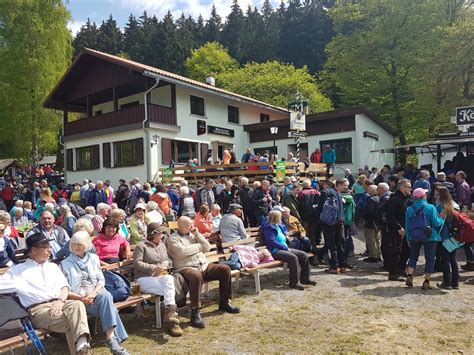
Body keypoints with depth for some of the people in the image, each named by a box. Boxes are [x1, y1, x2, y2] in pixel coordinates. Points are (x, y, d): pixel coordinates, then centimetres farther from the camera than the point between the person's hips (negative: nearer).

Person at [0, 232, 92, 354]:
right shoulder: (19, 270, 13)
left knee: (77, 304, -33)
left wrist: (61, 300, -5)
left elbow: (64, 285, 14)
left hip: (59, 303, 3)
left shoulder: (52, 266, 23)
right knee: (71, 321, -32)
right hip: (38, 309, -3)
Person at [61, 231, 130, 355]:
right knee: (106, 301, -31)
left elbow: (101, 280, 11)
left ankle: (111, 338, -39)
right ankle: (114, 339, -33)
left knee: (106, 296, -34)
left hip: (97, 294, 2)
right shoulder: (65, 264, 8)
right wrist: (81, 298, -15)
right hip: (79, 299, -2)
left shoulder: (93, 258, 16)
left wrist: (94, 293, -11)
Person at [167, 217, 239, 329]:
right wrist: (198, 246, -3)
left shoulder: (193, 235, 20)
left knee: (225, 269, -9)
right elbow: (182, 252, -18)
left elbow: (207, 248, 12)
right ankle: (195, 312, -33)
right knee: (196, 275, -40)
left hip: (204, 266, 7)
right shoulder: (173, 239, 1)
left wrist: (197, 235, 1)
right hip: (186, 268, -7)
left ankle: (224, 302, 3)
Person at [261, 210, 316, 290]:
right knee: (293, 258, -32)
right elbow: (272, 242, -19)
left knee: (304, 255, -2)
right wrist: (285, 247, -18)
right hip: (275, 251, -10)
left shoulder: (279, 225, 18)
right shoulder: (268, 228, -10)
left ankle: (304, 278, 6)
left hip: (284, 248, 10)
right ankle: (294, 282, -22)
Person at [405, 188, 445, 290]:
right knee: (430, 259, 9)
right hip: (429, 237, -2)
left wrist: (408, 239, 11)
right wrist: (441, 217, 8)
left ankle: (409, 275, -1)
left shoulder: (409, 209, 1)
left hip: (414, 236, 3)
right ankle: (426, 282, 9)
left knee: (413, 256, 16)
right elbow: (436, 223, -11)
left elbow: (407, 226, 3)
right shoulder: (431, 208, -8)